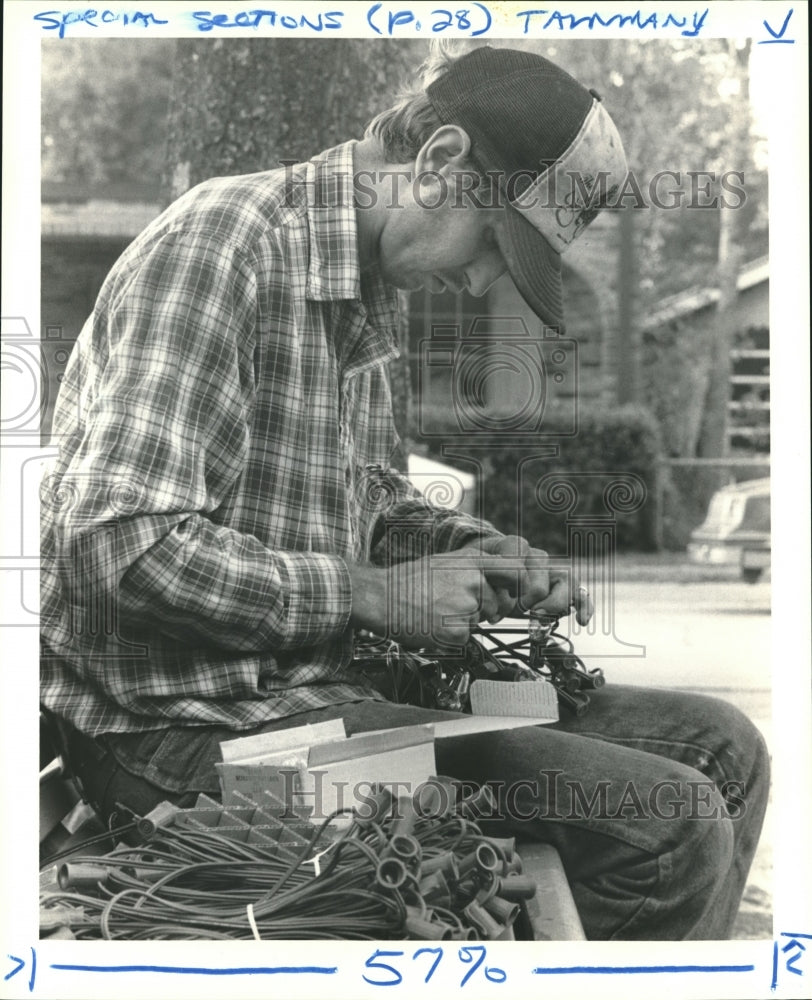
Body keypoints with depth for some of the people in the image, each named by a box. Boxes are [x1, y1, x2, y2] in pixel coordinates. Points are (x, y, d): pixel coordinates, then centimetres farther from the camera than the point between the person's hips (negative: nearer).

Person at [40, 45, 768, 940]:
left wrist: (474, 550, 4)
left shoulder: (366, 280, 13)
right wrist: (373, 595, -17)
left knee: (719, 747, 6)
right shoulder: (224, 241, -16)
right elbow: (121, 544, -25)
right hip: (196, 724, -9)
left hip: (317, 682, 9)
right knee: (670, 825, -19)